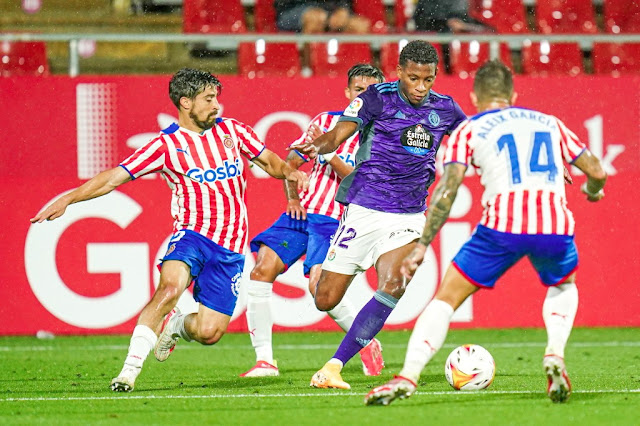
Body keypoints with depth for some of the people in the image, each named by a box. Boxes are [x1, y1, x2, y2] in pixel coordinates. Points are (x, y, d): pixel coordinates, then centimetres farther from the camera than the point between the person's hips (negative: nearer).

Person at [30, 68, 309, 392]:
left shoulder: (230, 130, 10)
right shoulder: (166, 145, -2)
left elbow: (269, 161, 22)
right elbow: (113, 178, -6)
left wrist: (289, 172, -1)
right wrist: (67, 199, -16)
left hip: (230, 248, 3)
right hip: (192, 233, -3)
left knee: (209, 332, -6)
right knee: (170, 287, -34)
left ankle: (175, 326, 31)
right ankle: (131, 368, -30)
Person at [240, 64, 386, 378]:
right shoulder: (326, 121, 13)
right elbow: (291, 162, 20)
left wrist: (328, 152, -20)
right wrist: (292, 197, 6)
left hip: (335, 220, -4)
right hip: (302, 211, 5)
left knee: (319, 284, -24)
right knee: (261, 268, -14)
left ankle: (367, 343, 1)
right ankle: (264, 360, -9)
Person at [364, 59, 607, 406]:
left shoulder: (469, 130, 16)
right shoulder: (549, 123, 25)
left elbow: (447, 189, 2)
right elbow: (597, 173, 25)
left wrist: (421, 247, 3)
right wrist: (593, 190, 48)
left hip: (502, 225, -2)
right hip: (556, 225, 2)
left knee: (446, 299, 10)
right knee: (563, 287, 34)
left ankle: (407, 377, -7)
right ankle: (555, 354, 9)